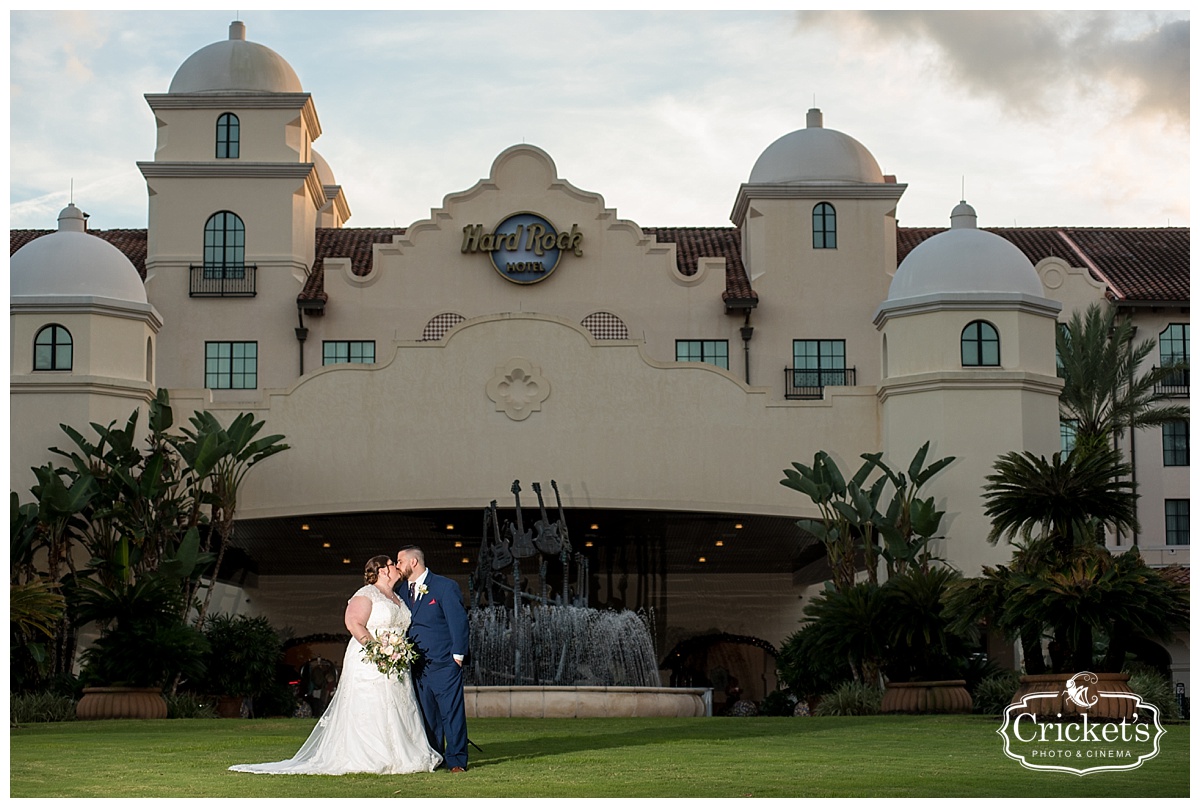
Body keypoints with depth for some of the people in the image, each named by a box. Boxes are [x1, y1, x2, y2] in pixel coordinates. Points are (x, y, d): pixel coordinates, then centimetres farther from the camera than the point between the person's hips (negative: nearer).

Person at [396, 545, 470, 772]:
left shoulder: (445, 587, -4)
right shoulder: (403, 590, 14)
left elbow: (458, 621, -5)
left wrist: (457, 654, -9)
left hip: (443, 663, -6)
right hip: (417, 665, 6)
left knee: (452, 711, -5)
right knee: (427, 714, 8)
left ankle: (456, 760, 1)